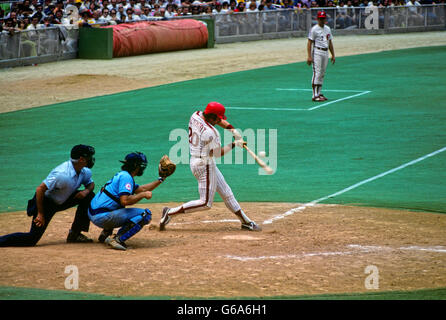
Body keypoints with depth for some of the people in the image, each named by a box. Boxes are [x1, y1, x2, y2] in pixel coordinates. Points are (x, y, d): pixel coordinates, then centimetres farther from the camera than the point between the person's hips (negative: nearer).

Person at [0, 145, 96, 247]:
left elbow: (90, 183, 16)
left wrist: (86, 190, -10)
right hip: (45, 202, -8)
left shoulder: (85, 172, -7)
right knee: (32, 239, -15)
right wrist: (40, 214, -25)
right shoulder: (63, 174, -32)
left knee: (89, 196, -4)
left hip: (60, 202, 8)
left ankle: (75, 234, 3)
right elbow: (40, 189, -30)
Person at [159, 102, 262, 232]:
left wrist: (233, 130, 1)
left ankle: (245, 221, 23)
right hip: (204, 166, -10)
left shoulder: (196, 115, 1)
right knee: (206, 203, -4)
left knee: (226, 192, 16)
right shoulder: (210, 133, -25)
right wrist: (234, 144, -7)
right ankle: (170, 213, -3)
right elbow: (217, 153, -16)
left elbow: (219, 120, 14)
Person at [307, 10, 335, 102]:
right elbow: (309, 43, -10)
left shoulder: (328, 29, 14)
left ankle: (319, 93, 16)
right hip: (317, 52, -7)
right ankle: (315, 95, -14)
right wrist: (309, 56, -18)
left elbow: (330, 42, 21)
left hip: (325, 52, 7)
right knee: (317, 73, -12)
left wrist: (333, 55, 16)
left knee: (322, 74, 9)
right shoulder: (314, 29, -7)